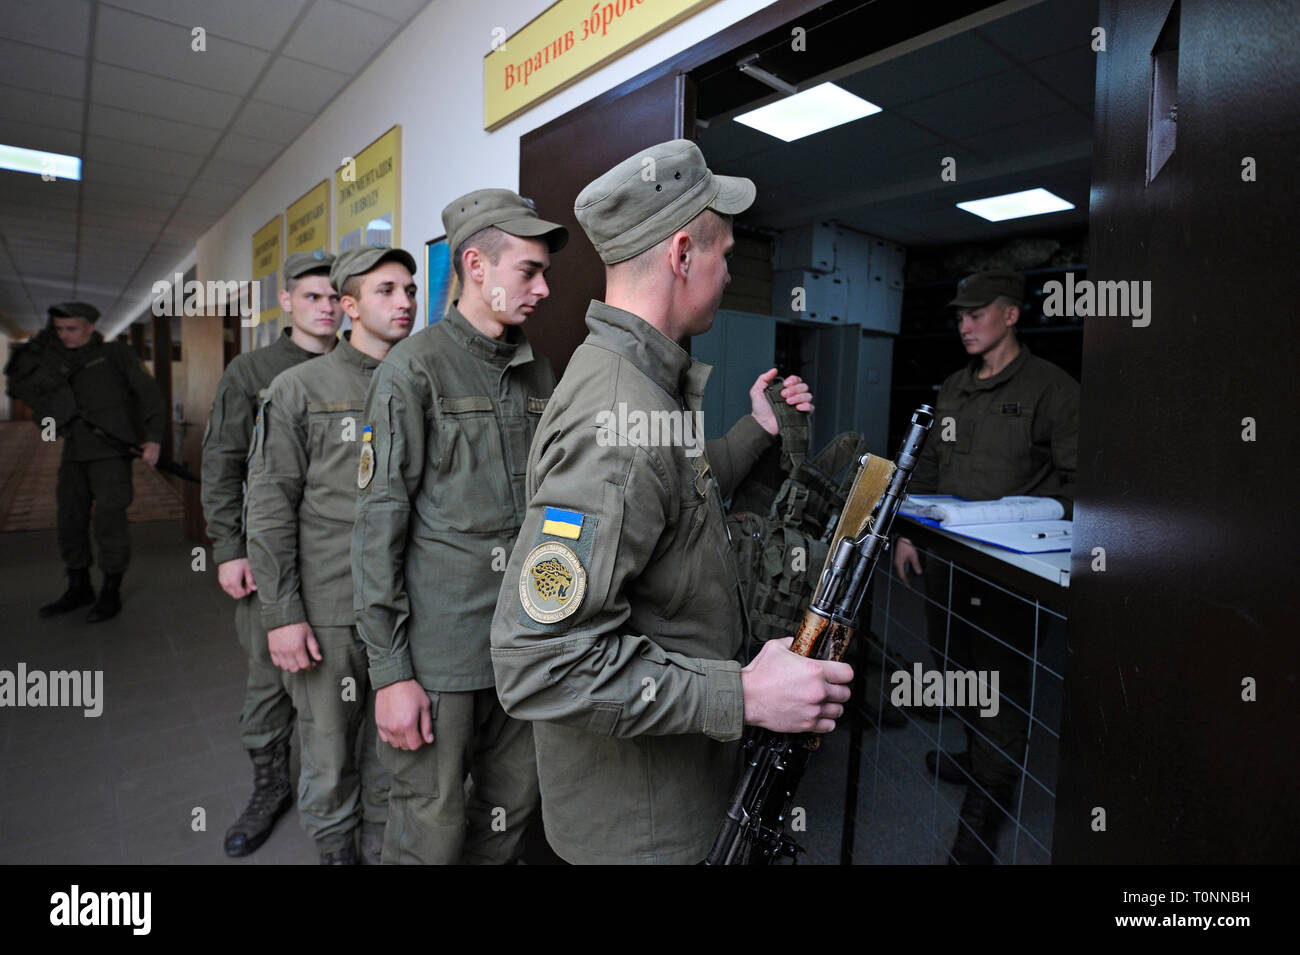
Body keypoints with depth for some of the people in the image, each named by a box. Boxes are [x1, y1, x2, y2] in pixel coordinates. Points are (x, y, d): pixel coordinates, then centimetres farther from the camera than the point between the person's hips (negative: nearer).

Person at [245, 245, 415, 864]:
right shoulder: (299, 390, -2)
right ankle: (335, 853, 34)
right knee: (328, 755, 10)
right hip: (328, 614, -3)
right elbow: (270, 509, -4)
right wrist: (281, 615, -9)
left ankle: (385, 851, 36)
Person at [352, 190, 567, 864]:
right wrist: (390, 672, -10)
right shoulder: (413, 370, -8)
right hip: (441, 649, -5)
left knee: (512, 809, 17)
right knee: (432, 834, 9)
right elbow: (379, 524, -9)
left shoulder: (539, 374, 9)